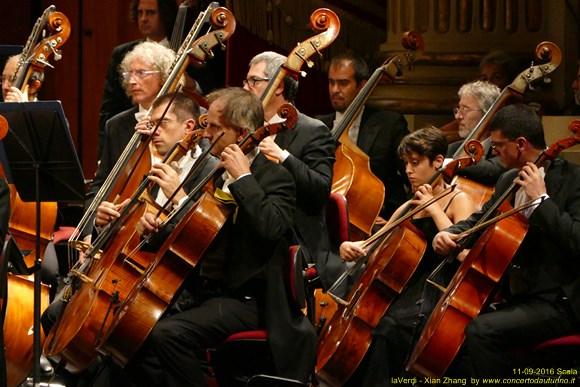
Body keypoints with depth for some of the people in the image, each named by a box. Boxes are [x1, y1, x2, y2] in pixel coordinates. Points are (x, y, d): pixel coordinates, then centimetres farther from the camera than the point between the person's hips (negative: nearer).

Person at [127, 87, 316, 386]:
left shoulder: (275, 178, -9)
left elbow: (271, 227, -29)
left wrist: (243, 177, -22)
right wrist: (158, 228, 4)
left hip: (245, 299, -8)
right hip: (205, 290, 8)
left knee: (168, 333, -30)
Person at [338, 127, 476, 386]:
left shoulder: (459, 201, 0)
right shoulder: (409, 207, 19)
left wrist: (434, 210, -15)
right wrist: (350, 247, 2)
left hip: (435, 295, -7)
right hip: (405, 291, 7)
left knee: (387, 326, -33)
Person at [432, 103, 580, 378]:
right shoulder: (509, 181, 12)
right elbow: (479, 221, 25)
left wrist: (541, 200, -25)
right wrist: (449, 234, 4)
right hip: (518, 296, 9)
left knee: (482, 331, -28)